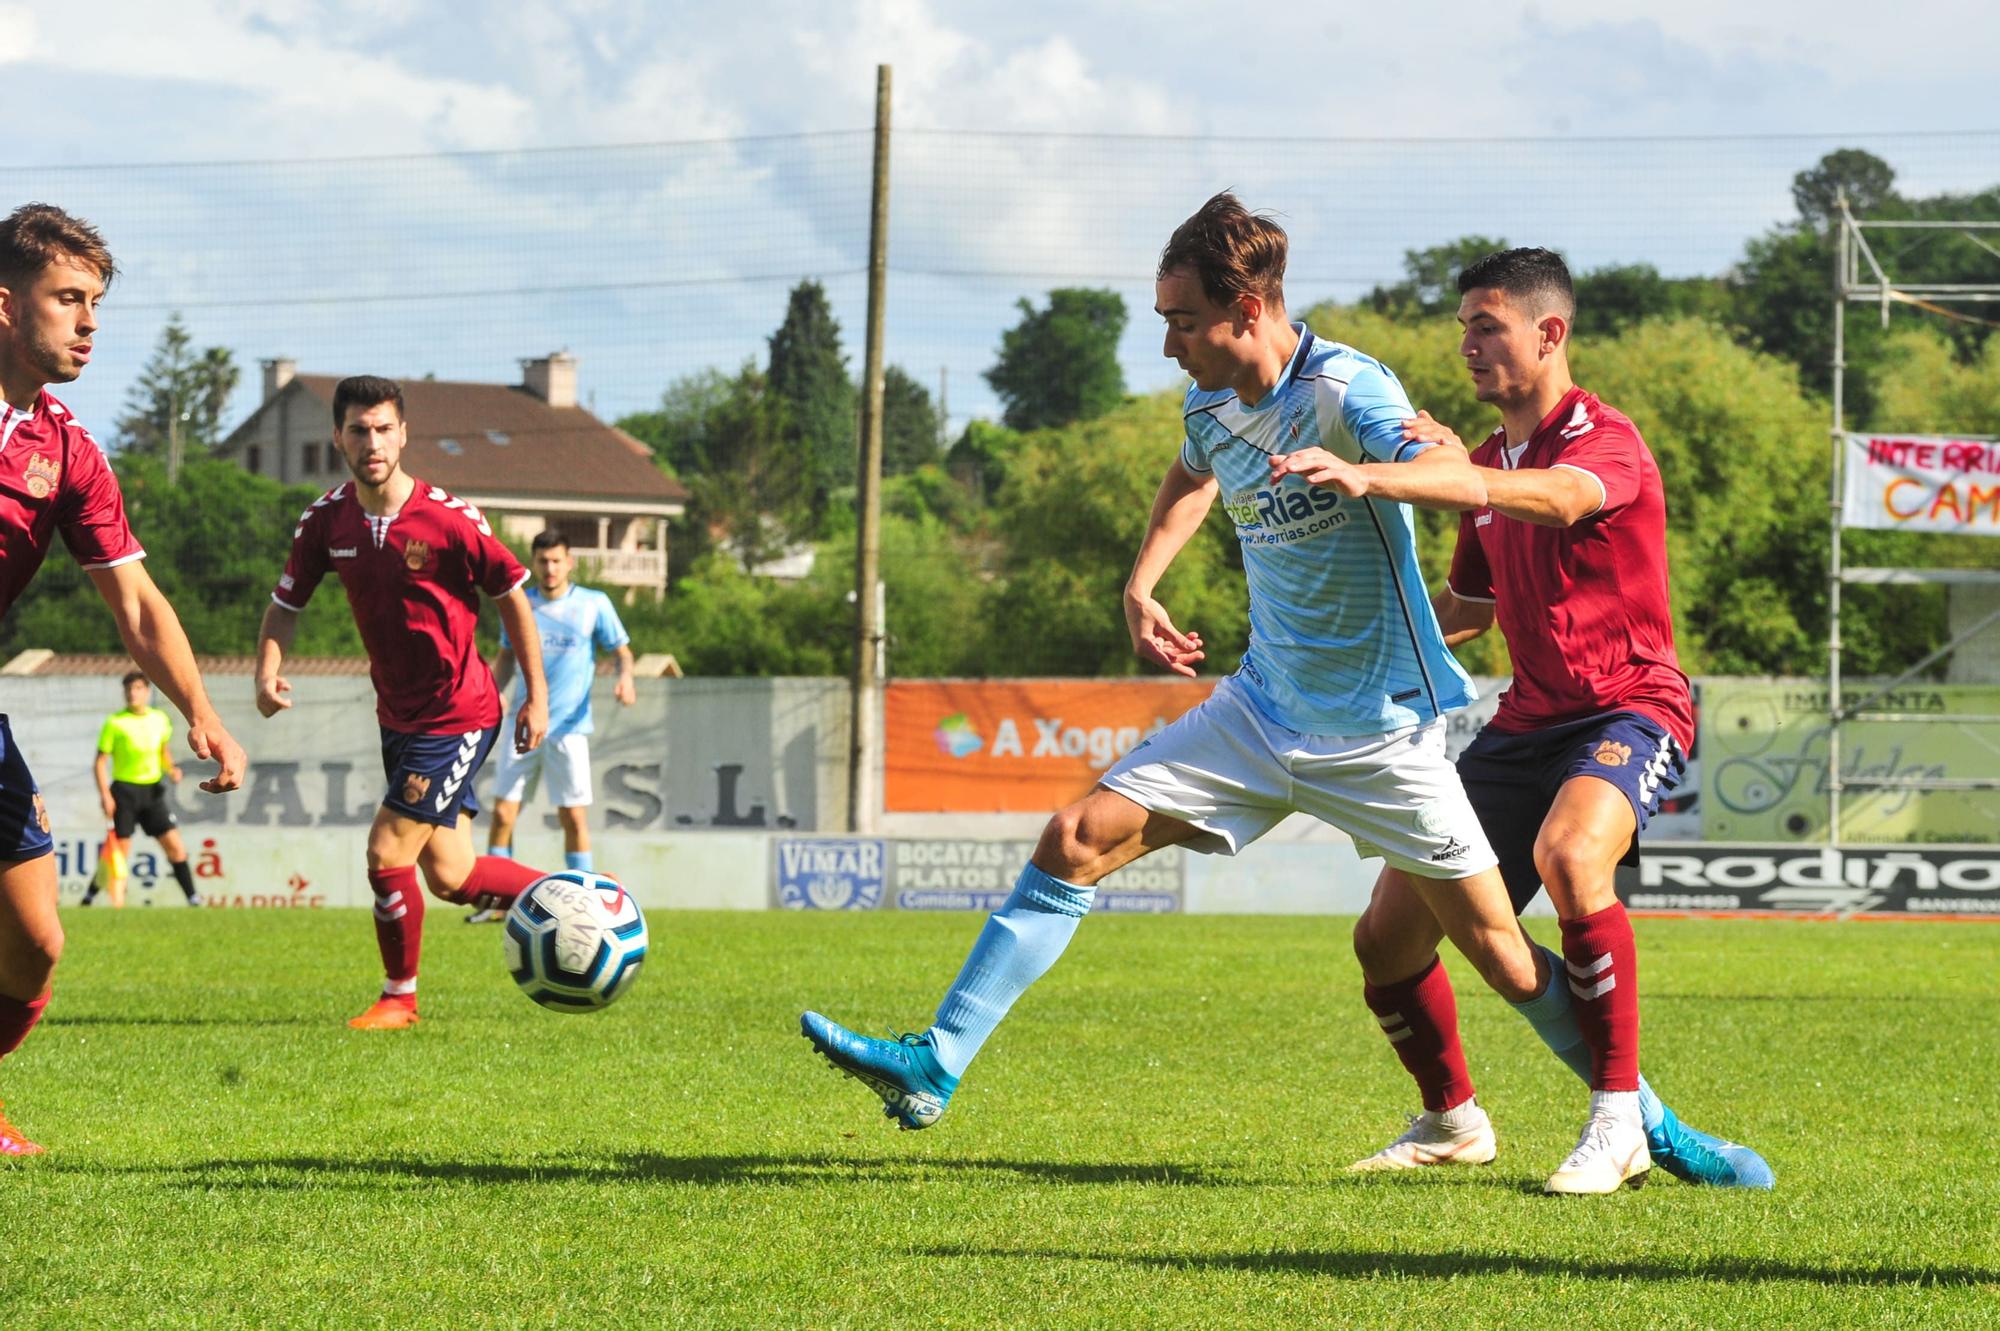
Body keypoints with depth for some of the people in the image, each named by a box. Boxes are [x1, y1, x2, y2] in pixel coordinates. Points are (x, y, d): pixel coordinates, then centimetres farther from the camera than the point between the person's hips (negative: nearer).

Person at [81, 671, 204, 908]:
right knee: (120, 852, -5)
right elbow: (100, 762, -5)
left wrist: (171, 769, 3)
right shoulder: (115, 723, -6)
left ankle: (193, 898, 5)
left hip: (152, 791, 4)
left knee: (175, 847, -1)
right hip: (124, 791, -4)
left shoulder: (160, 719, 7)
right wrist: (105, 795, -15)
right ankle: (90, 896, 8)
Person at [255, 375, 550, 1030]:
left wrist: (537, 698, -5)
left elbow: (511, 595, -7)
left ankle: (399, 996, 10)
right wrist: (267, 672, -14)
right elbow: (287, 602, 5)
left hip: (457, 717, -6)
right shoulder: (326, 519, -4)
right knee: (448, 877, 12)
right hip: (398, 716, 6)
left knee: (387, 851, -11)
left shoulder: (450, 519, -18)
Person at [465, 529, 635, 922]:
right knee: (503, 813, -2)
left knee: (574, 816, -4)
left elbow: (622, 651, 5)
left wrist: (625, 678, -17)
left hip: (569, 727, -2)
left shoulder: (594, 605, 0)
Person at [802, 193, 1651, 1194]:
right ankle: (933, 1068, -4)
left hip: (1381, 736, -6)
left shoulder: (1344, 391, -19)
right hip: (1261, 712, 6)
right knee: (1074, 842, -6)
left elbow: (1466, 483, -36)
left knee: (1506, 963, -4)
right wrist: (1141, 585, 13)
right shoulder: (1211, 403, 2)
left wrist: (1356, 474, -53)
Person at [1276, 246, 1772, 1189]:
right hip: (1528, 720, 8)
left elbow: (1555, 500, -37)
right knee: (1387, 937, 1)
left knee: (1568, 854, -39)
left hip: (1629, 708, -8)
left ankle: (1620, 1119, -29)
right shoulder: (1488, 465, 15)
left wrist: (1369, 480, -47)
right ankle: (1448, 1119, 28)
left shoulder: (1606, 441, -12)